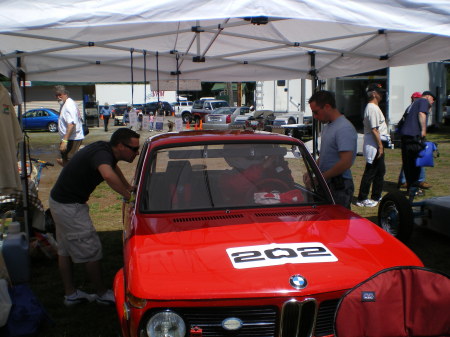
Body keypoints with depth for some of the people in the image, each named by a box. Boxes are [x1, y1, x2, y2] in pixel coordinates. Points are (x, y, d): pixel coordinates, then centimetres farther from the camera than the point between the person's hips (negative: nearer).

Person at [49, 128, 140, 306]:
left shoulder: (105, 149, 4)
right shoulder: (102, 154, -25)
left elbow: (114, 166, 28)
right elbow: (108, 175, -48)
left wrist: (129, 187, 24)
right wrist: (128, 195, -35)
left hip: (59, 201, 10)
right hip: (69, 206, -10)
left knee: (65, 250, 17)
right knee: (91, 250, 1)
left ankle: (70, 293, 29)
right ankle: (102, 294, 16)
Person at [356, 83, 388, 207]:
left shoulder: (373, 107, 15)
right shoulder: (372, 108, -17)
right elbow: (374, 130, -22)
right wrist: (380, 146, -20)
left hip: (377, 144, 11)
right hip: (374, 144, -11)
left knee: (380, 170, 17)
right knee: (370, 172, -5)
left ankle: (376, 196, 26)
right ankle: (362, 199, 0)